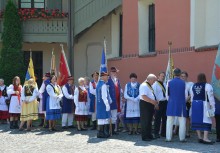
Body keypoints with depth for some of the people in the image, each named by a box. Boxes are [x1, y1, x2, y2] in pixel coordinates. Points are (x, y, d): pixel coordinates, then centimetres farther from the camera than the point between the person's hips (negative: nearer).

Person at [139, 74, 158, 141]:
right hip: (145, 105, -10)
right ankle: (144, 136, 0)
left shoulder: (149, 86, 19)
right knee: (145, 121, -5)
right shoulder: (144, 86, -15)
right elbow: (144, 97, -24)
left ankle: (149, 135, 20)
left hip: (150, 105, 10)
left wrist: (155, 103, 16)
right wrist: (153, 102, -21)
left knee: (149, 121, 13)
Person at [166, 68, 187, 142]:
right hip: (181, 104, -1)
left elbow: (167, 94, 6)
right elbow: (186, 95, 4)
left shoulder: (169, 82, -1)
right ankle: (182, 138, 4)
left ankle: (168, 137, 5)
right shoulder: (183, 83, -3)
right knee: (182, 121, 4)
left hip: (171, 103, 1)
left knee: (169, 121, 6)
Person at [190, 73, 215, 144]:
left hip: (194, 104, 6)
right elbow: (211, 97, -11)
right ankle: (205, 138, -11)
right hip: (203, 104, -6)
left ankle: (199, 137, 16)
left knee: (197, 120, 10)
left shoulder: (193, 86, 9)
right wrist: (213, 106, -6)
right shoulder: (207, 86, -10)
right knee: (206, 120, -4)